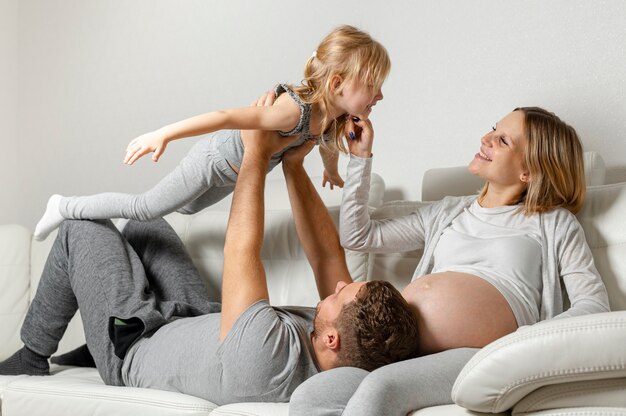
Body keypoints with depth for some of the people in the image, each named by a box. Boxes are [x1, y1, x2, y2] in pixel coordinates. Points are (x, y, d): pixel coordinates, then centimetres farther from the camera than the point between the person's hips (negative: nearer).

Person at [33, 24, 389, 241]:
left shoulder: (335, 118, -13)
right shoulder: (295, 109, -40)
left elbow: (326, 143, 13)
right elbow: (226, 117, -46)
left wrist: (332, 172, 33)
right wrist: (163, 134, -51)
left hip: (236, 173, 8)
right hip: (216, 160, -8)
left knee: (189, 206, 30)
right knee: (146, 208, 2)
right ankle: (66, 208, 19)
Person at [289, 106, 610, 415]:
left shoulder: (553, 223, 16)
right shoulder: (447, 212, 28)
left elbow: (594, 304, 5)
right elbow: (358, 236, 28)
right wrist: (361, 156, 24)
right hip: (407, 354, 5)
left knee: (379, 388, -35)